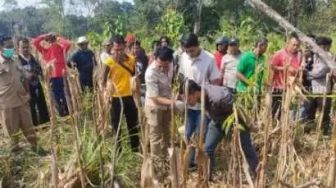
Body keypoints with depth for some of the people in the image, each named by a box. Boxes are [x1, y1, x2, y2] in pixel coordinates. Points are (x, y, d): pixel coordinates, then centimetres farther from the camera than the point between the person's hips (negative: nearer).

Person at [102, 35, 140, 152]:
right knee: (116, 126, 10)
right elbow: (104, 81, -10)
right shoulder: (109, 62, -14)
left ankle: (136, 150, 33)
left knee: (133, 125, 16)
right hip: (115, 98, -4)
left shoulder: (131, 59, -1)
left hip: (129, 96, 4)